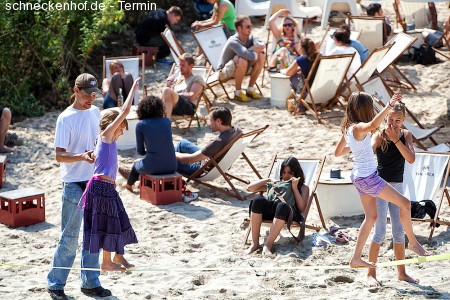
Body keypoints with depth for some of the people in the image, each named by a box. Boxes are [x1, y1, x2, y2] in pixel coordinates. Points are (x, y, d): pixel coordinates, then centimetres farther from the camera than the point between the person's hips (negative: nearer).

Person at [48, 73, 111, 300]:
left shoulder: (95, 112, 8)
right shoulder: (66, 118, -11)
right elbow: (59, 155, -13)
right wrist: (82, 156, -30)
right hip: (74, 185, -6)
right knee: (69, 237, -3)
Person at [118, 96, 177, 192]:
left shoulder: (141, 125, -5)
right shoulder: (167, 121, 4)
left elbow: (140, 151, 4)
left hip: (153, 168, -3)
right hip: (171, 167, 3)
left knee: (136, 165, 31)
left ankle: (129, 184, 59)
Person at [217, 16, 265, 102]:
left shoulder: (250, 38, -5)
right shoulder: (233, 42, -29)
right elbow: (250, 56, -41)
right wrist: (256, 50, -21)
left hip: (240, 69, 7)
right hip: (224, 72, -7)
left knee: (261, 56, -12)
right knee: (242, 60, -36)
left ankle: (250, 89, -3)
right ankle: (238, 92, -18)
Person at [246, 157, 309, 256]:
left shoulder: (303, 188, 28)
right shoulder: (274, 184, 37)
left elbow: (301, 208, 9)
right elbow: (250, 188, 32)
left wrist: (294, 188, 8)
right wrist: (268, 180, 23)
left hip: (290, 212, -3)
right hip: (270, 208, 3)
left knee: (282, 206, -42)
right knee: (258, 201, -33)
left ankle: (268, 245, -45)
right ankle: (255, 243, -34)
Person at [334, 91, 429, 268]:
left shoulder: (347, 129, 7)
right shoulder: (358, 127, -20)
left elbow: (337, 152, 18)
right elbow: (373, 124, -44)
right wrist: (389, 106, -49)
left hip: (359, 176, 10)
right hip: (368, 178, -10)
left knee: (371, 217, 17)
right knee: (404, 203, -2)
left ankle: (356, 258, 19)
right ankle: (413, 242, 9)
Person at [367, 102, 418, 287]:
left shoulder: (406, 135, 1)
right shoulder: (379, 136, -9)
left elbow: (411, 159, -12)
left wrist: (396, 140, -16)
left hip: (397, 186, 4)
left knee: (399, 231, 10)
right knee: (380, 231, -7)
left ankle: (401, 273, 20)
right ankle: (371, 274, 0)